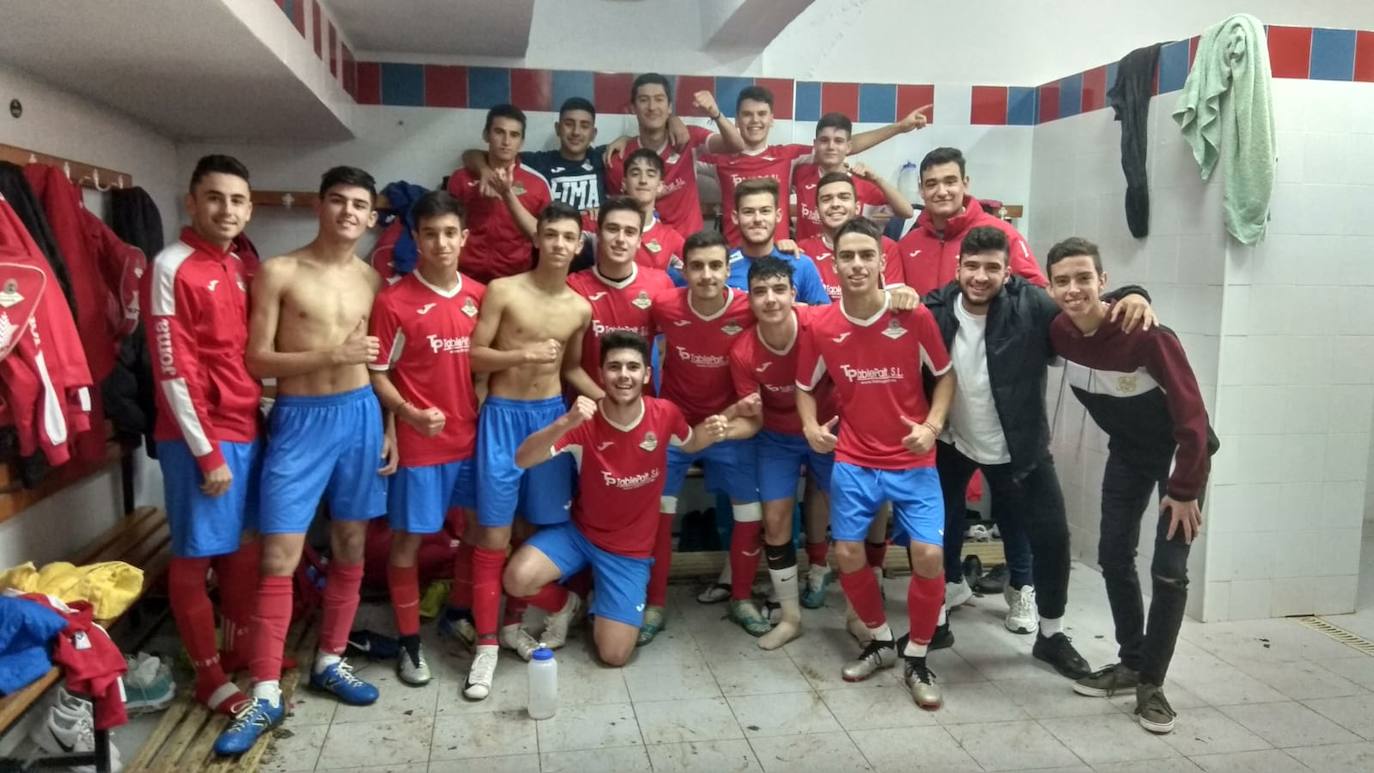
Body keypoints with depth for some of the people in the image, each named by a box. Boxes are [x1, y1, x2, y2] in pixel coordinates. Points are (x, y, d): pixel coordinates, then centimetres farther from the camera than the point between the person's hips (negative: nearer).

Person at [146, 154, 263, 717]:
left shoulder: (239, 267, 10)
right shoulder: (171, 269, -14)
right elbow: (174, 373, -16)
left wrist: (262, 419, 11)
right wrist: (207, 452, -16)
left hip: (248, 429, 8)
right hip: (201, 438, -8)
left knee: (245, 545, 17)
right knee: (195, 555, 5)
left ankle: (241, 647, 33)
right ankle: (209, 675, 18)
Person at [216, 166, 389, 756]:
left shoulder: (372, 280, 7)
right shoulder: (279, 272, -5)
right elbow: (257, 360, -8)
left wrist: (388, 428, 6)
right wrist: (332, 355, -18)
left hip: (360, 416, 4)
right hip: (299, 420, -4)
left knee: (351, 550, 11)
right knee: (279, 559, -5)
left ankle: (329, 662, 28)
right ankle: (266, 695, 5)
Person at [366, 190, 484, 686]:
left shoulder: (479, 296, 3)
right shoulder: (393, 301, -10)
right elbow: (376, 374, -7)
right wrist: (410, 414, -21)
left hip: (471, 436, 5)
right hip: (418, 441, -4)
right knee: (408, 539, 5)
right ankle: (409, 643, 19)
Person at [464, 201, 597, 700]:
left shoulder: (580, 309, 5)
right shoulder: (502, 291, -7)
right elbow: (474, 356, -8)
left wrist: (607, 400, 4)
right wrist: (523, 354, -21)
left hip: (550, 416, 4)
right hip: (502, 415, -3)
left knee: (534, 529, 10)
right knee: (494, 534, -2)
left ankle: (513, 624, 28)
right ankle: (486, 644, 7)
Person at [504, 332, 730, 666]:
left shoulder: (665, 415, -15)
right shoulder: (585, 422, -20)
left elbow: (689, 444, 9)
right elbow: (523, 459, -30)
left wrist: (709, 433, -16)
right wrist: (565, 423, -47)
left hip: (631, 550, 1)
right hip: (580, 531, 0)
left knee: (614, 655, -7)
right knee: (517, 579, -27)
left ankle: (597, 607, 28)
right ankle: (567, 604, 8)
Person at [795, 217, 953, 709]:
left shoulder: (914, 316, -11)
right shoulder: (821, 327, -7)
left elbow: (945, 375, 2)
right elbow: (805, 387, 8)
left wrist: (932, 425, -13)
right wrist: (811, 428, -10)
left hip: (913, 461, -1)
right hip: (853, 462, 2)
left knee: (928, 555, -10)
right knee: (847, 556, 3)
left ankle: (917, 658, 13)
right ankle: (881, 641, 29)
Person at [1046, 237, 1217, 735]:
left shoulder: (1147, 335, -33)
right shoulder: (1058, 332, -17)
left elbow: (1192, 414, -27)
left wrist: (1184, 490, -22)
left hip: (1180, 452, -5)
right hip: (1127, 452, 5)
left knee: (1169, 570, -6)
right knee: (1114, 557, 7)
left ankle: (1152, 683, 8)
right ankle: (1131, 663, 24)